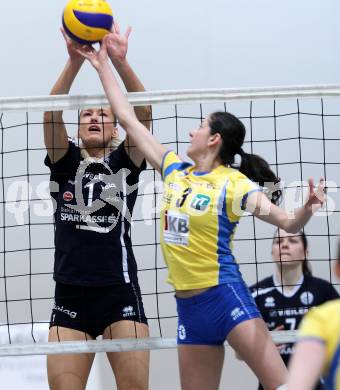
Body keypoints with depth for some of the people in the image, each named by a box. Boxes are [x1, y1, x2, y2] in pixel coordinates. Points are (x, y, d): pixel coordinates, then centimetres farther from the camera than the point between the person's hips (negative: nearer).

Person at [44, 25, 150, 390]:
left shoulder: (125, 162, 9)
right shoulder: (65, 163, 11)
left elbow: (142, 114, -6)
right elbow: (51, 115, -5)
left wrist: (120, 62, -20)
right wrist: (74, 62, -19)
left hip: (120, 292, -1)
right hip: (70, 295, 1)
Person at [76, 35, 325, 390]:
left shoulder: (234, 183, -7)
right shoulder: (175, 171, 9)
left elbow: (289, 224, -13)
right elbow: (129, 121, 16)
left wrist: (308, 209, -35)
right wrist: (103, 67, 19)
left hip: (225, 295, -6)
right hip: (188, 304, 6)